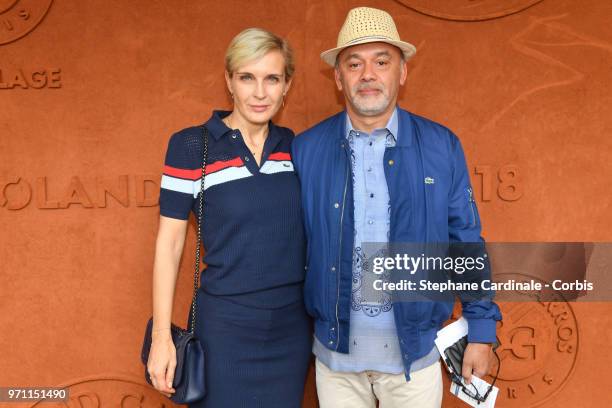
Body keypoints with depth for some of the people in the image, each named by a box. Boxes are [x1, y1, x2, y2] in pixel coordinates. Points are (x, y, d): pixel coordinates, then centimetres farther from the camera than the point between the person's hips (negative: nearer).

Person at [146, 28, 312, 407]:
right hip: (225, 326, -4)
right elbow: (169, 243, -7)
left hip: (293, 325, 4)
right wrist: (162, 335, -9)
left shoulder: (296, 146, 2)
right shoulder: (191, 145, -10)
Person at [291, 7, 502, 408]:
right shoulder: (306, 149, -4)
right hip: (335, 347, 1)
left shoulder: (442, 146, -4)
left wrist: (482, 331, 0)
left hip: (416, 346, 0)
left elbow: (466, 244, 0)